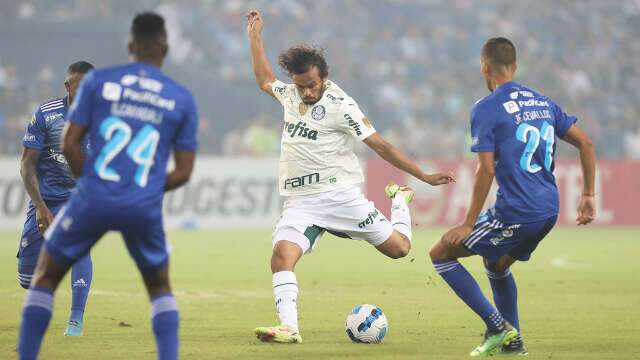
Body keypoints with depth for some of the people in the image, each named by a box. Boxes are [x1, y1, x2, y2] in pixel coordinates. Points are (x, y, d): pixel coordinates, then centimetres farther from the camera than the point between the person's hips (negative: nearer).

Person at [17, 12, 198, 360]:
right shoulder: (182, 99, 6)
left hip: (94, 199, -1)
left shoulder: (97, 81, 2)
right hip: (145, 207, 1)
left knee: (45, 276, 18)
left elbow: (70, 145, 0)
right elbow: (183, 171, 6)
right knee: (160, 288, 23)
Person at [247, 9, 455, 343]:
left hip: (338, 193, -4)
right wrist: (255, 34, 30)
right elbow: (264, 79, 33)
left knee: (398, 247, -4)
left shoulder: (339, 104, -8)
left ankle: (400, 199, 28)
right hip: (300, 201, 4)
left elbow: (380, 145, -6)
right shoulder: (290, 94, 9)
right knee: (282, 256, -23)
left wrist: (424, 176, -7)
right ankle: (288, 327, -28)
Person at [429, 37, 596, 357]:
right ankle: (513, 341, 25)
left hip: (514, 212, -8)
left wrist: (469, 223, -9)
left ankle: (497, 327, -2)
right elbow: (585, 144, 13)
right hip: (549, 211, 8)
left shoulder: (486, 109, -8)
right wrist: (588, 196, 18)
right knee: (497, 264, 31)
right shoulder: (543, 102, 13)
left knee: (440, 253, 5)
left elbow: (486, 169, -13)